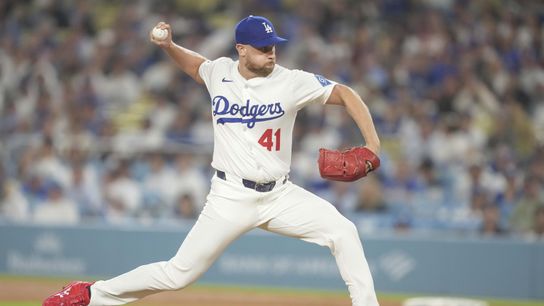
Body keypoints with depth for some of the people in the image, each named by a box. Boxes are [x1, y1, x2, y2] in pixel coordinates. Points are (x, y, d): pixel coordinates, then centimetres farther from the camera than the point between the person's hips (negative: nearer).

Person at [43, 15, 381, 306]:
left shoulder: (292, 82, -9)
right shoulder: (219, 72, -1)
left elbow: (346, 94, -4)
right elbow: (194, 63, 22)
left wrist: (373, 143, -16)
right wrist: (168, 46, 2)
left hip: (280, 195, 1)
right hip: (230, 197, -1)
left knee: (343, 232, -20)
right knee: (179, 273, -3)